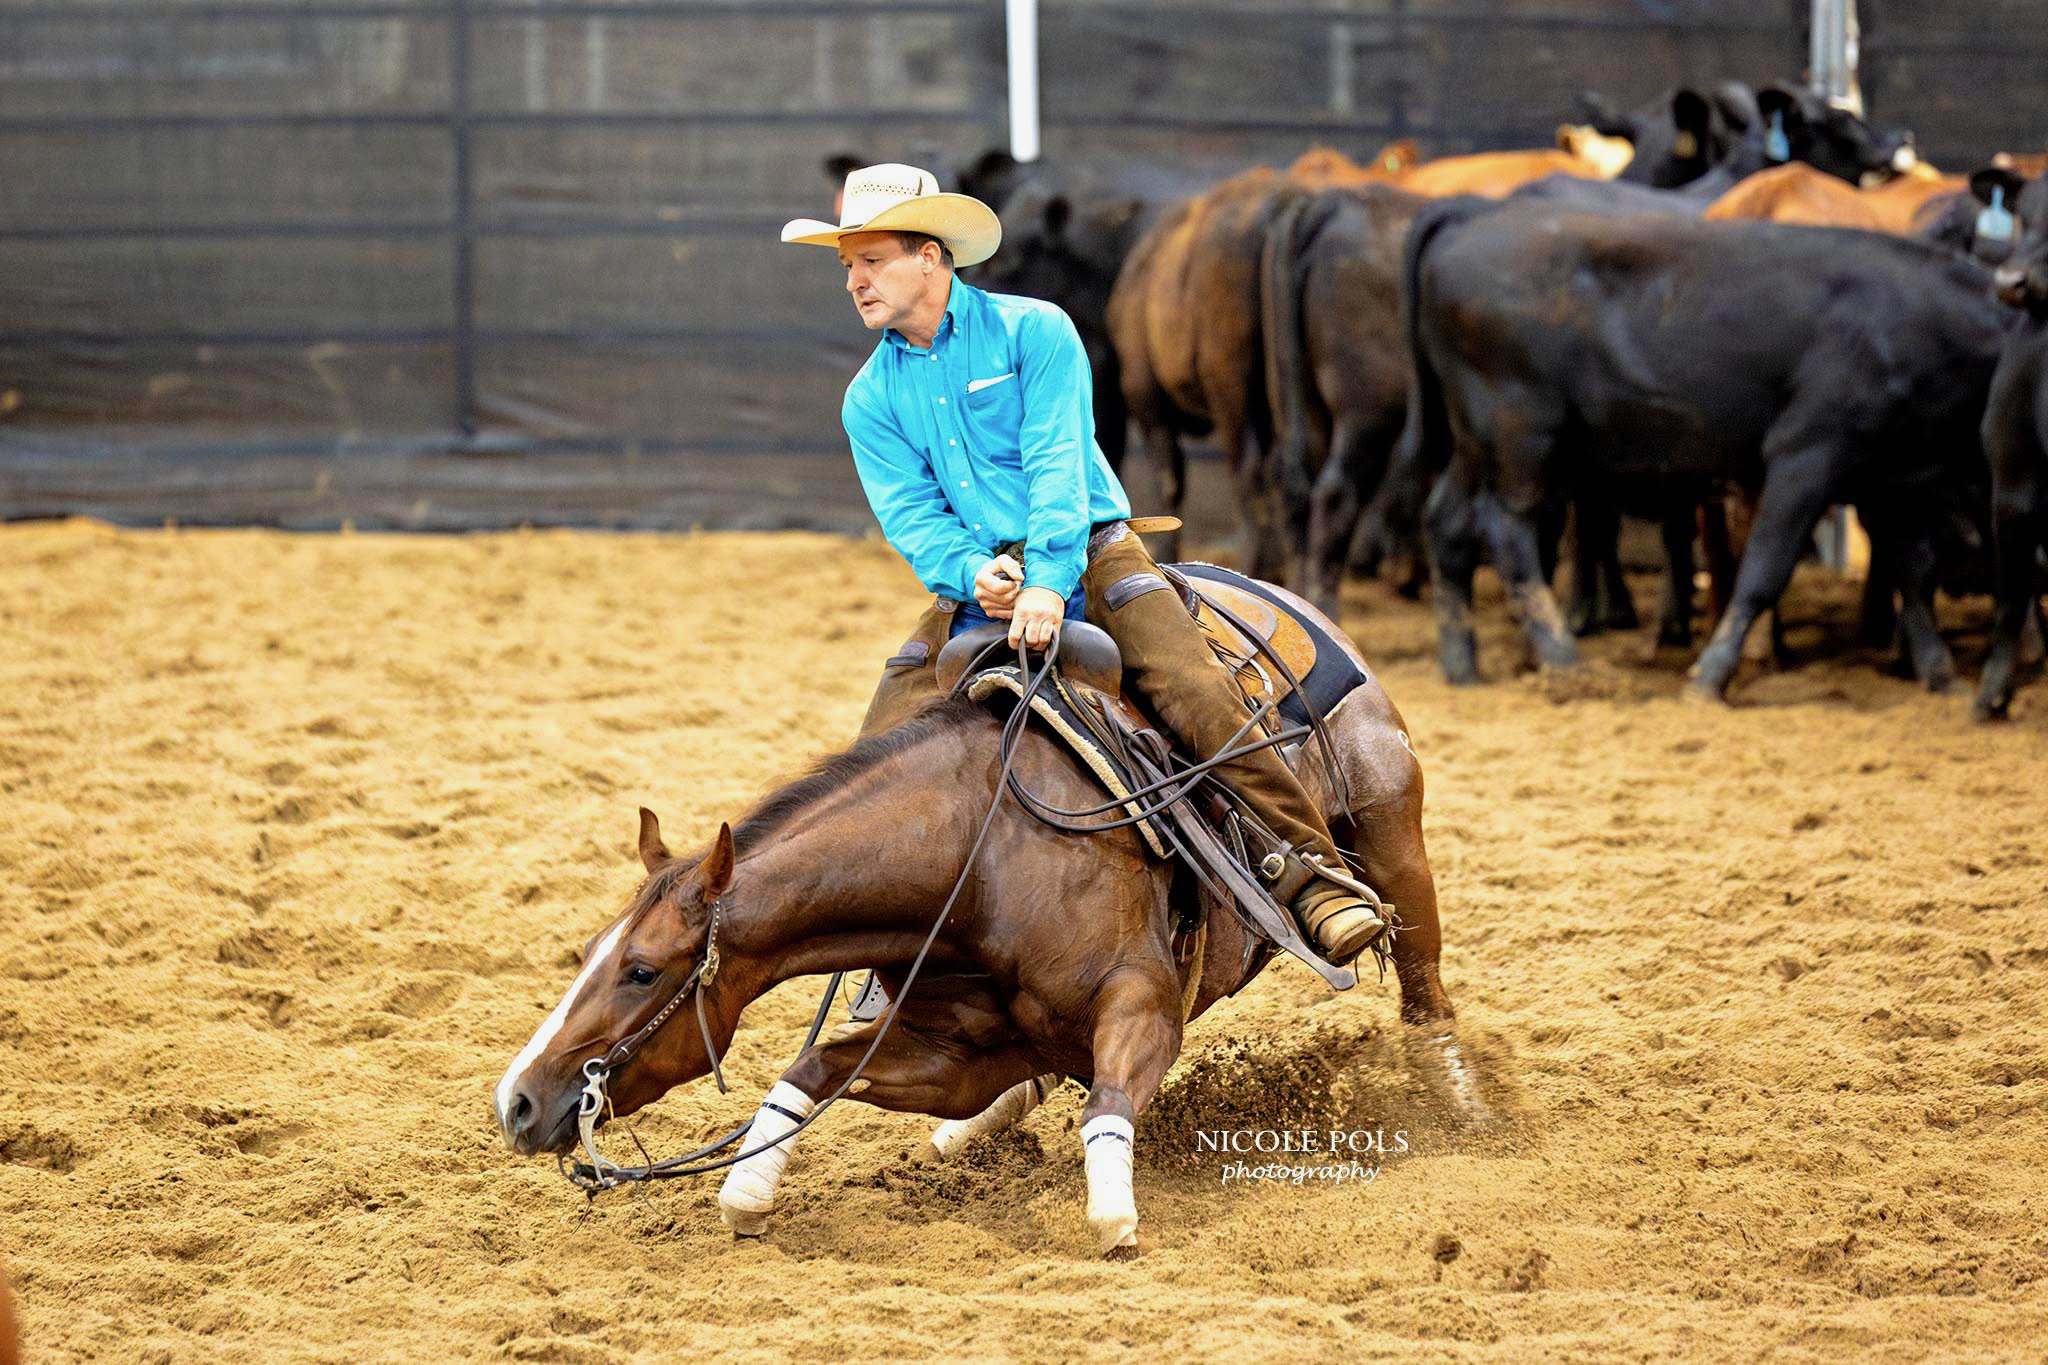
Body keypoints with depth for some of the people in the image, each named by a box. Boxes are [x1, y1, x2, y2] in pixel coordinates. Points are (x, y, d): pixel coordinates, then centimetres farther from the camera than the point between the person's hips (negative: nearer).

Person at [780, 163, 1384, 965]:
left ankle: (1309, 875, -25)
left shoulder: (1032, 330, -4)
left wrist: (1047, 580, -30)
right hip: (974, 580, 4)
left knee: (1199, 695, -26)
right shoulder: (870, 399, 8)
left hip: (1084, 556, -4)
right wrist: (971, 571, -24)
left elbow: (1057, 464, -15)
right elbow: (909, 512, -2)